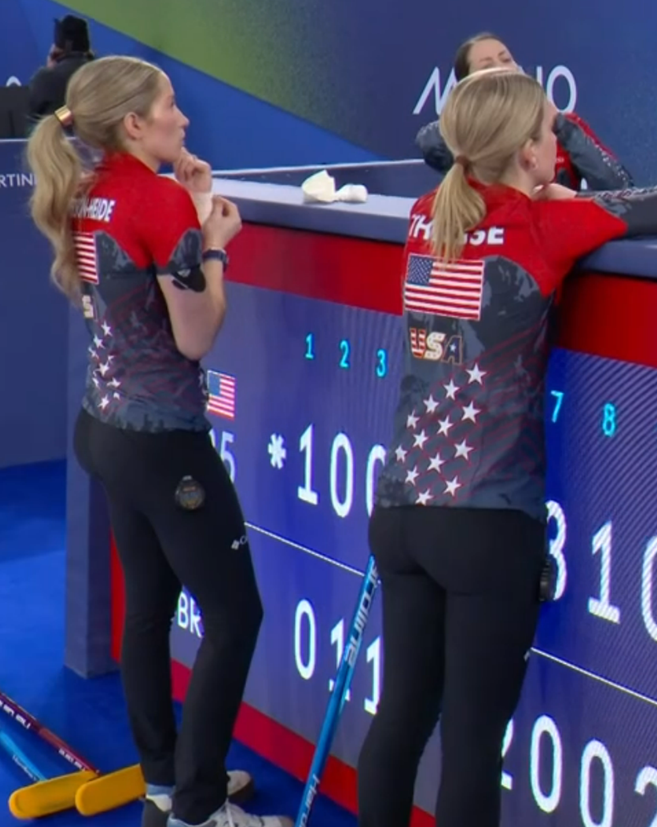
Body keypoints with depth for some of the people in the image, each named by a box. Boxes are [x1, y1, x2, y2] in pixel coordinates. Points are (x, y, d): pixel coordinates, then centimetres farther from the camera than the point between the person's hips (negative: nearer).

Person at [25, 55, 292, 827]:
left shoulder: (85, 197, 5)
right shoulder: (162, 199, -19)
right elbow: (195, 337, -16)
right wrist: (216, 241, -5)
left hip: (105, 428, 9)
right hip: (163, 442, -9)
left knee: (148, 606, 17)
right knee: (234, 613, 1)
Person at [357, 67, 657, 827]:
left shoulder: (427, 218, 7)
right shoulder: (545, 229, -9)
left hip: (399, 507, 6)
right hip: (488, 522, -6)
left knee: (399, 718, 15)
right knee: (473, 742, 3)